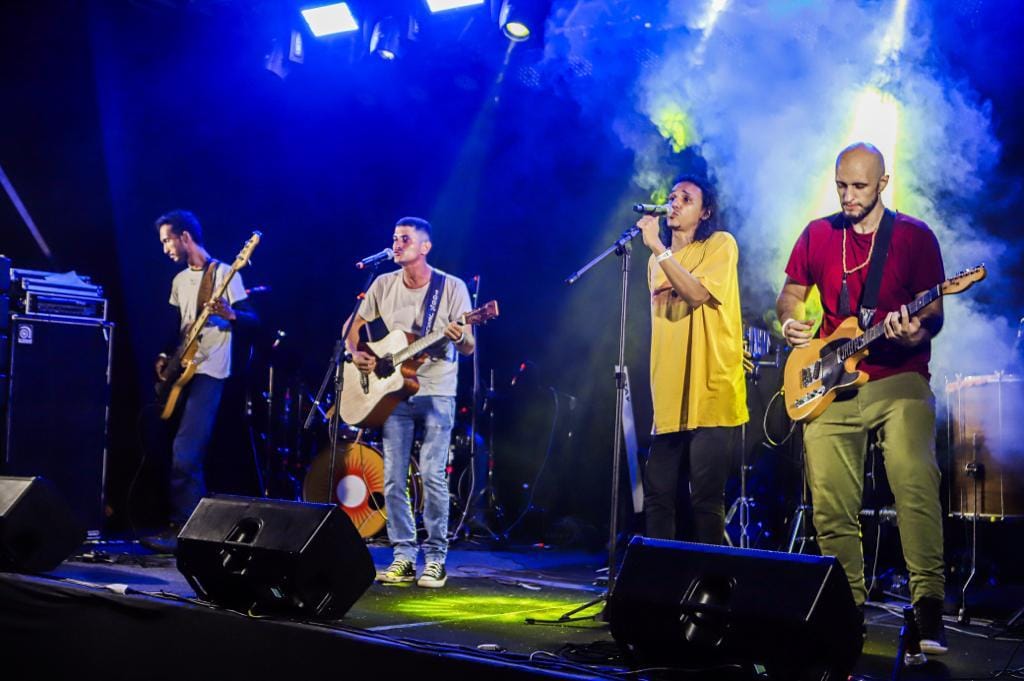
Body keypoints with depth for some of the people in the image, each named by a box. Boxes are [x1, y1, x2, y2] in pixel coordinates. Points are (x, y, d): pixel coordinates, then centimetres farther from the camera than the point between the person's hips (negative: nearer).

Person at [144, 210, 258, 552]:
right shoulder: (179, 280, 17)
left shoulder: (224, 273, -6)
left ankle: (181, 529, -11)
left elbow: (252, 319, -10)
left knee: (184, 453, -16)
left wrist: (229, 314, -30)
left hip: (209, 372, -8)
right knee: (189, 454, 8)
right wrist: (165, 356, 6)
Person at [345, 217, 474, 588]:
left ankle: (435, 558, 3)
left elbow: (468, 348, -6)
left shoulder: (452, 287, -5)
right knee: (393, 478, 2)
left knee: (432, 475, -8)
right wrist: (356, 352, -3)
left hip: (436, 393, -4)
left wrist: (460, 338, -28)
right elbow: (354, 326, 16)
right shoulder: (383, 285, 6)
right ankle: (403, 555, 11)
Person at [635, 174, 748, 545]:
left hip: (711, 395, -6)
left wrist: (657, 247, -18)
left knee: (705, 498, -6)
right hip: (670, 399, 6)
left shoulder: (720, 244, -1)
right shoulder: (659, 260, 19)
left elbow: (697, 293, -18)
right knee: (658, 494, 6)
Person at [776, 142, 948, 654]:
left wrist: (917, 333, -23)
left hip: (899, 380, -3)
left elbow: (934, 312, -1)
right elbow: (790, 295, 20)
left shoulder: (915, 236, 2)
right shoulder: (817, 235, 11)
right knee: (830, 504, 2)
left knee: (915, 484, -23)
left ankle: (928, 607, -19)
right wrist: (790, 322, -3)